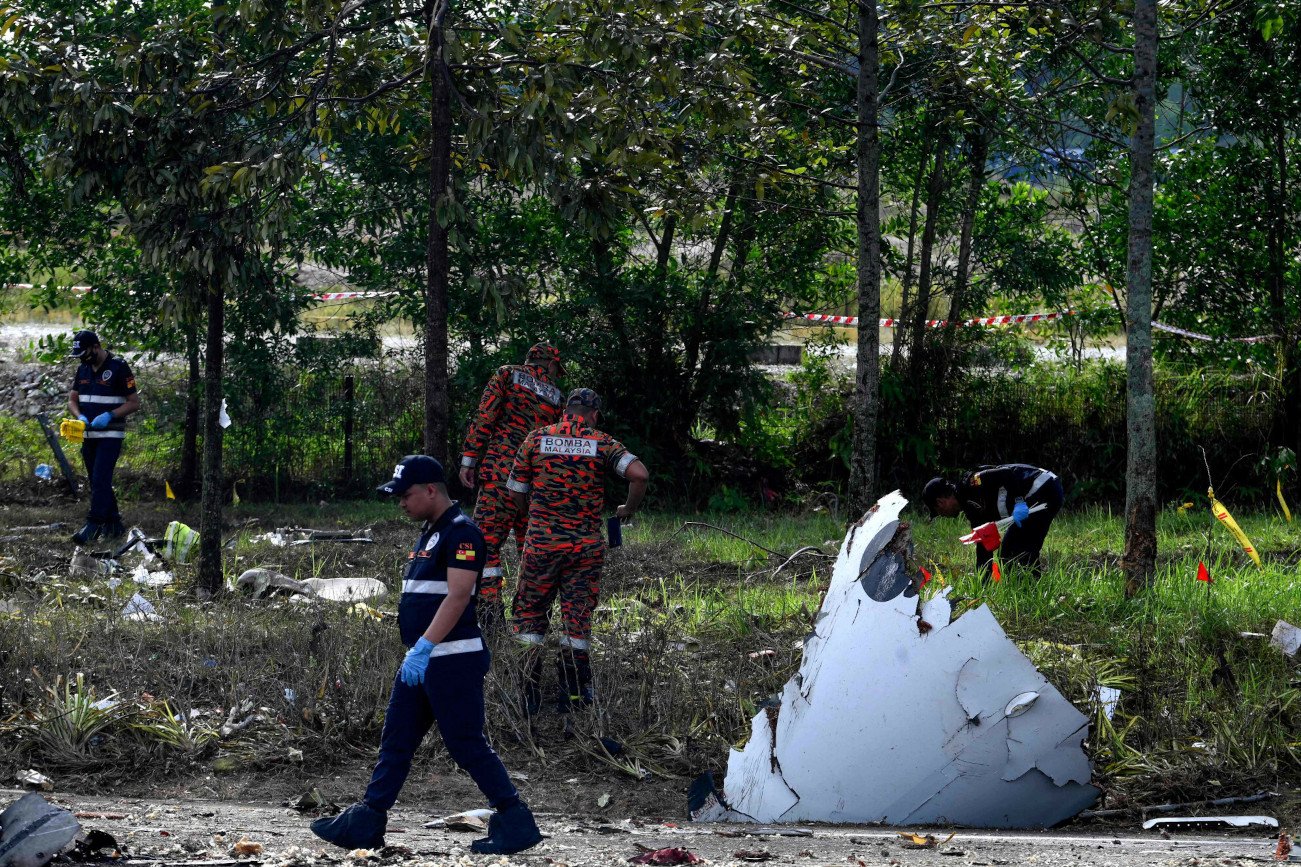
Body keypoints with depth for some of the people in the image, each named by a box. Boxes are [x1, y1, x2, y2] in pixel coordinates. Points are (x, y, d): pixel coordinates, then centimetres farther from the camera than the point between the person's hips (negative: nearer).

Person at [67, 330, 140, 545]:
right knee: (97, 481, 10)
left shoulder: (118, 367, -11)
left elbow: (134, 402, -9)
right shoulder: (83, 369, 9)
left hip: (111, 435, -7)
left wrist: (109, 415, -21)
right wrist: (80, 416, -7)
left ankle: (93, 526, -19)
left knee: (100, 480, -15)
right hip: (89, 436, 7)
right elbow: (72, 400, 15)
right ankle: (113, 524, 19)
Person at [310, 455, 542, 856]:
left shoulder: (461, 533, -14)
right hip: (421, 660, 10)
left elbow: (457, 598, -23)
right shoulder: (428, 533, 17)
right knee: (395, 742, 9)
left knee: (467, 745, -7)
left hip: (453, 660, -10)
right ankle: (366, 822, 11)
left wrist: (424, 648, -28)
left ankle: (515, 822, -1)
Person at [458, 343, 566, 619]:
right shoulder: (557, 398, 14)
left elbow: (484, 417, -3)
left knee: (487, 541, -4)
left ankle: (489, 610, -14)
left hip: (499, 474, -3)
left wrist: (468, 460, -2)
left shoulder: (507, 374, 7)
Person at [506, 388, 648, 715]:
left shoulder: (537, 439, 1)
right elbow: (639, 474, -16)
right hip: (585, 546, 0)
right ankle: (573, 694, 12)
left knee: (530, 613, 10)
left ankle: (529, 696, 5)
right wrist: (628, 510, 2)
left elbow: (516, 492, 6)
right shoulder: (601, 444, -2)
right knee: (578, 617, 10)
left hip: (541, 542, 0)